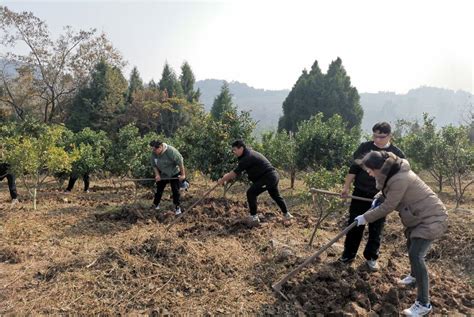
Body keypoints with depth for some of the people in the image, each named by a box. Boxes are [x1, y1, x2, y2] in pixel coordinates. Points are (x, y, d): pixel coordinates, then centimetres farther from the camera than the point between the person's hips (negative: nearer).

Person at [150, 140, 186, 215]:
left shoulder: (171, 151, -31)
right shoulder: (153, 153, -13)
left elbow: (180, 162, -25)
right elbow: (154, 165, 1)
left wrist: (183, 174, -21)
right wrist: (157, 175, -11)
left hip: (174, 174, -4)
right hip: (162, 175, 5)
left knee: (175, 191, 0)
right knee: (159, 190, 9)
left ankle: (177, 207, 14)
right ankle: (155, 205, 25)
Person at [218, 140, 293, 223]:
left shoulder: (248, 157, -20)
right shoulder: (249, 154, 12)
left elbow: (235, 173, -18)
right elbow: (236, 171, 15)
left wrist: (222, 180, -8)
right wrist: (226, 178, 6)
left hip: (268, 177, -11)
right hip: (273, 176, 11)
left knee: (251, 193, -8)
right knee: (276, 195, 27)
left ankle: (254, 217, -2)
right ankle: (286, 214, 41)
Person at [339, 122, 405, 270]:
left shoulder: (397, 154, -5)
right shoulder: (364, 147, -2)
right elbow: (354, 168, 1)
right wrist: (346, 187, -1)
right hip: (360, 193, 1)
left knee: (376, 230, 10)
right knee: (354, 226, 8)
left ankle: (371, 257, 27)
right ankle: (348, 255, 22)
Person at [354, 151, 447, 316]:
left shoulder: (400, 179, -32)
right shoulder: (392, 172, -2)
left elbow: (387, 207, -25)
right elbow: (387, 191, 16)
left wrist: (365, 218, -16)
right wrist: (378, 198, -4)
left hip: (430, 217, -10)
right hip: (420, 215, 10)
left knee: (415, 255, -15)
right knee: (411, 246, 26)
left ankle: (424, 304, -6)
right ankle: (414, 275, 53)